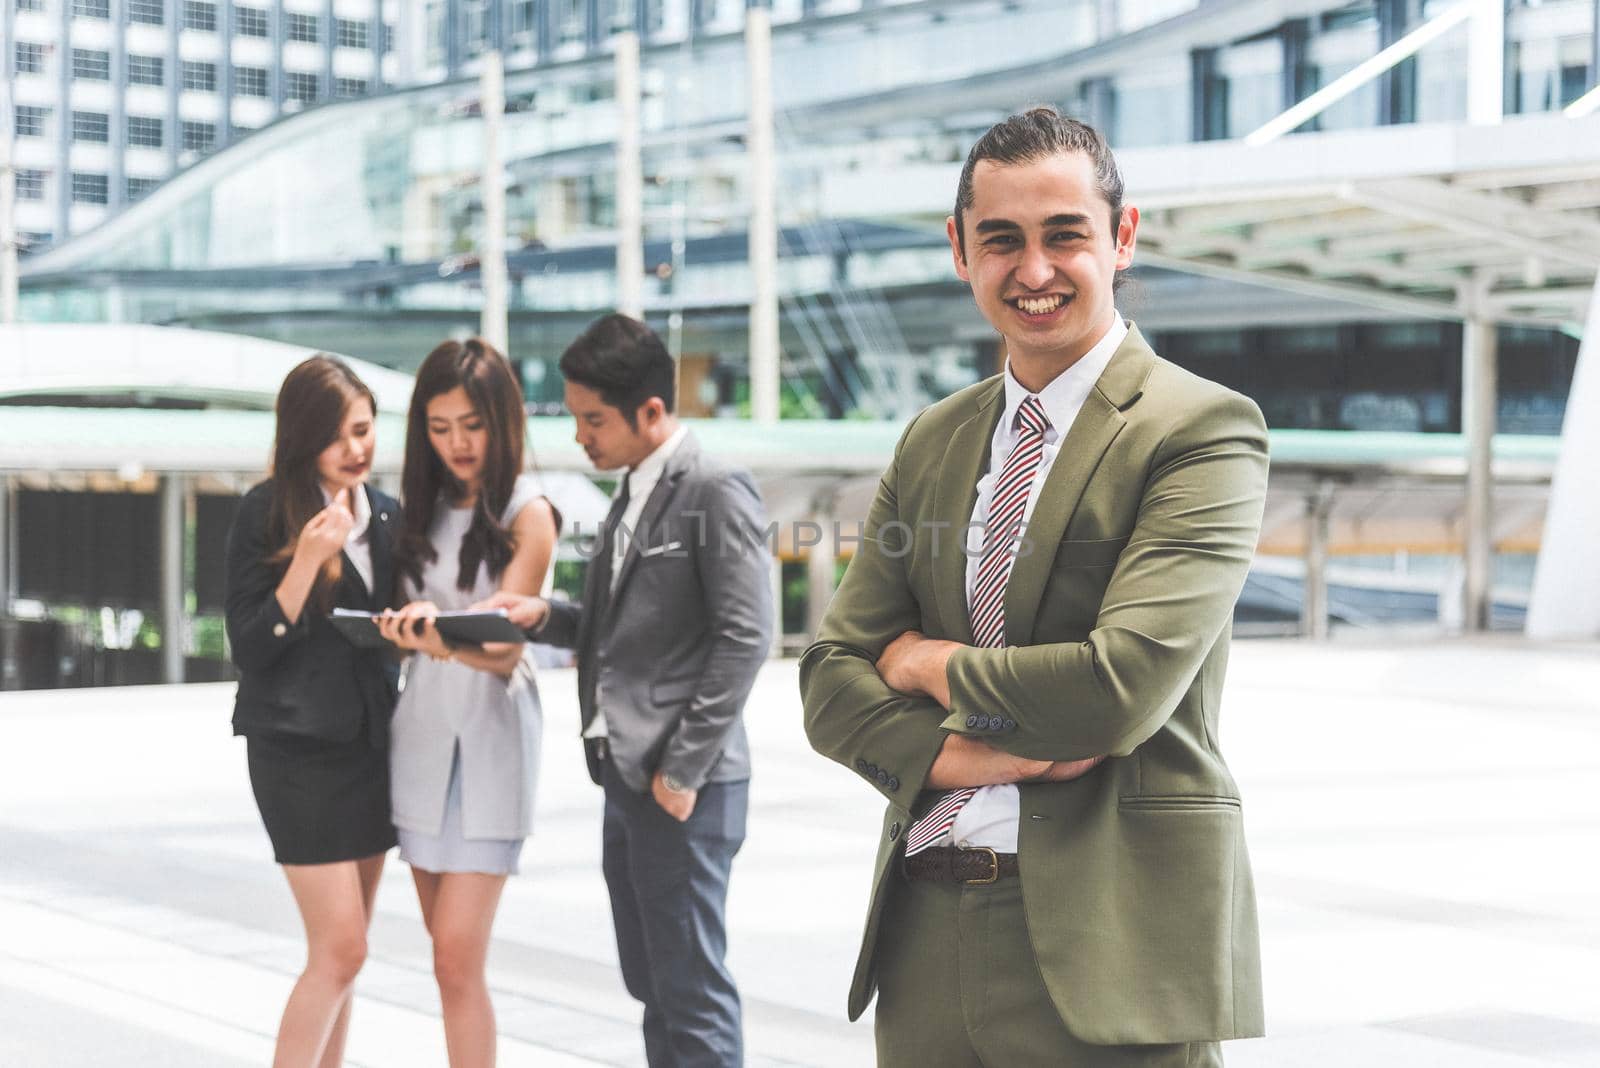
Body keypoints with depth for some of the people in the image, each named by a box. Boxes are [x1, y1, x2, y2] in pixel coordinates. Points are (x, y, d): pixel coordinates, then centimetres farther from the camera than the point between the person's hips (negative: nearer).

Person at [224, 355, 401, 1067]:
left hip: (371, 743, 6)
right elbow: (250, 647, -12)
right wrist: (306, 561, -22)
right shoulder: (268, 514, -9)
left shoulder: (384, 516, 9)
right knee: (340, 949, -11)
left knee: (341, 952, 8)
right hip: (300, 751, -6)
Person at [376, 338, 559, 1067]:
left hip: (489, 738, -6)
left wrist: (444, 636, -33)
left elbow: (503, 649, -15)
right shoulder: (428, 509, 11)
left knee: (458, 960, -12)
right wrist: (409, 630, -4)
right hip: (420, 732, 6)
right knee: (450, 954, 9)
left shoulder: (526, 513, -6)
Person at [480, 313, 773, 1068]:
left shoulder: (716, 492, -11)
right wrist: (545, 616, 3)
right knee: (652, 984, 13)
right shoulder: (632, 495, 16)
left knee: (691, 990, -5)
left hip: (684, 786, -9)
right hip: (626, 778, 9)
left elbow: (744, 637, -17)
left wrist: (684, 770, -17)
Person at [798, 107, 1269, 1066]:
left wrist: (934, 666, -2)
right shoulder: (932, 444, 13)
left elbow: (1123, 686, -18)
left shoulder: (1203, 430, -7)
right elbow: (834, 678, 9)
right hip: (929, 940, 5)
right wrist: (958, 755, -11)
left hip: (1106, 951, -5)